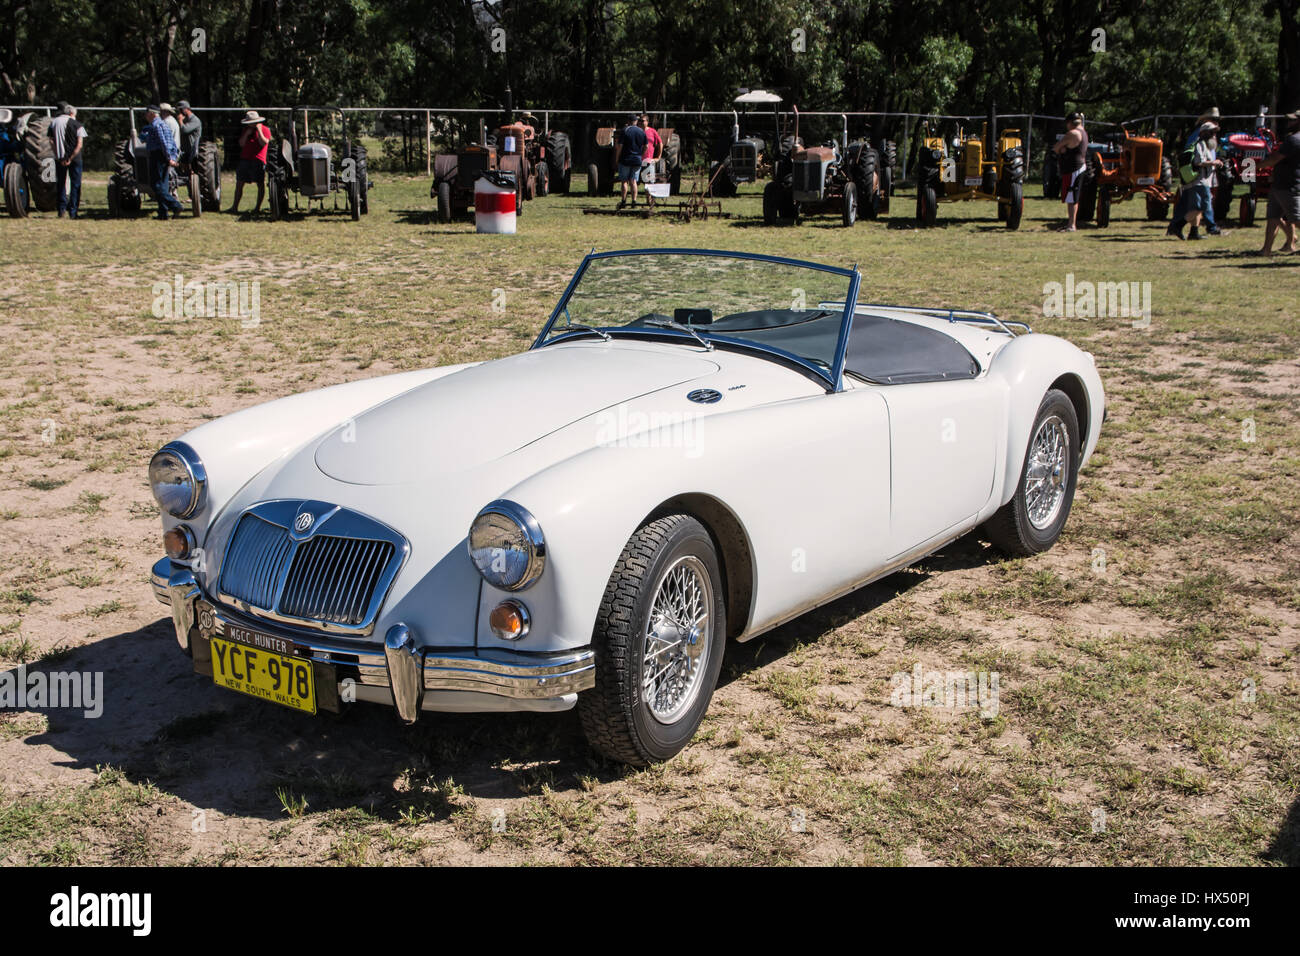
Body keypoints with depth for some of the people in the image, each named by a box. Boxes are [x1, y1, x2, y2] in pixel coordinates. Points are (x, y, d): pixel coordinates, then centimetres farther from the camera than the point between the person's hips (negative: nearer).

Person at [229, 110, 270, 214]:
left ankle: (258, 207, 6)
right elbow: (241, 144, 8)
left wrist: (259, 130, -13)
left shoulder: (265, 130, 1)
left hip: (258, 160, -5)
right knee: (239, 183, 3)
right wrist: (246, 134, -4)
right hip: (245, 159, 5)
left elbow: (264, 143, -13)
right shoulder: (246, 130, 16)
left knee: (260, 184, -3)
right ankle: (235, 207, 8)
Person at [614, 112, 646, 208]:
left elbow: (619, 146, -9)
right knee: (633, 181, 6)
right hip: (637, 160, 3)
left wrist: (616, 158, 0)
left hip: (625, 160, -3)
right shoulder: (642, 131, 4)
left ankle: (624, 201, 3)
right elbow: (645, 146, 10)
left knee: (624, 181, 3)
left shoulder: (625, 131, -7)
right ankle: (634, 201, 2)